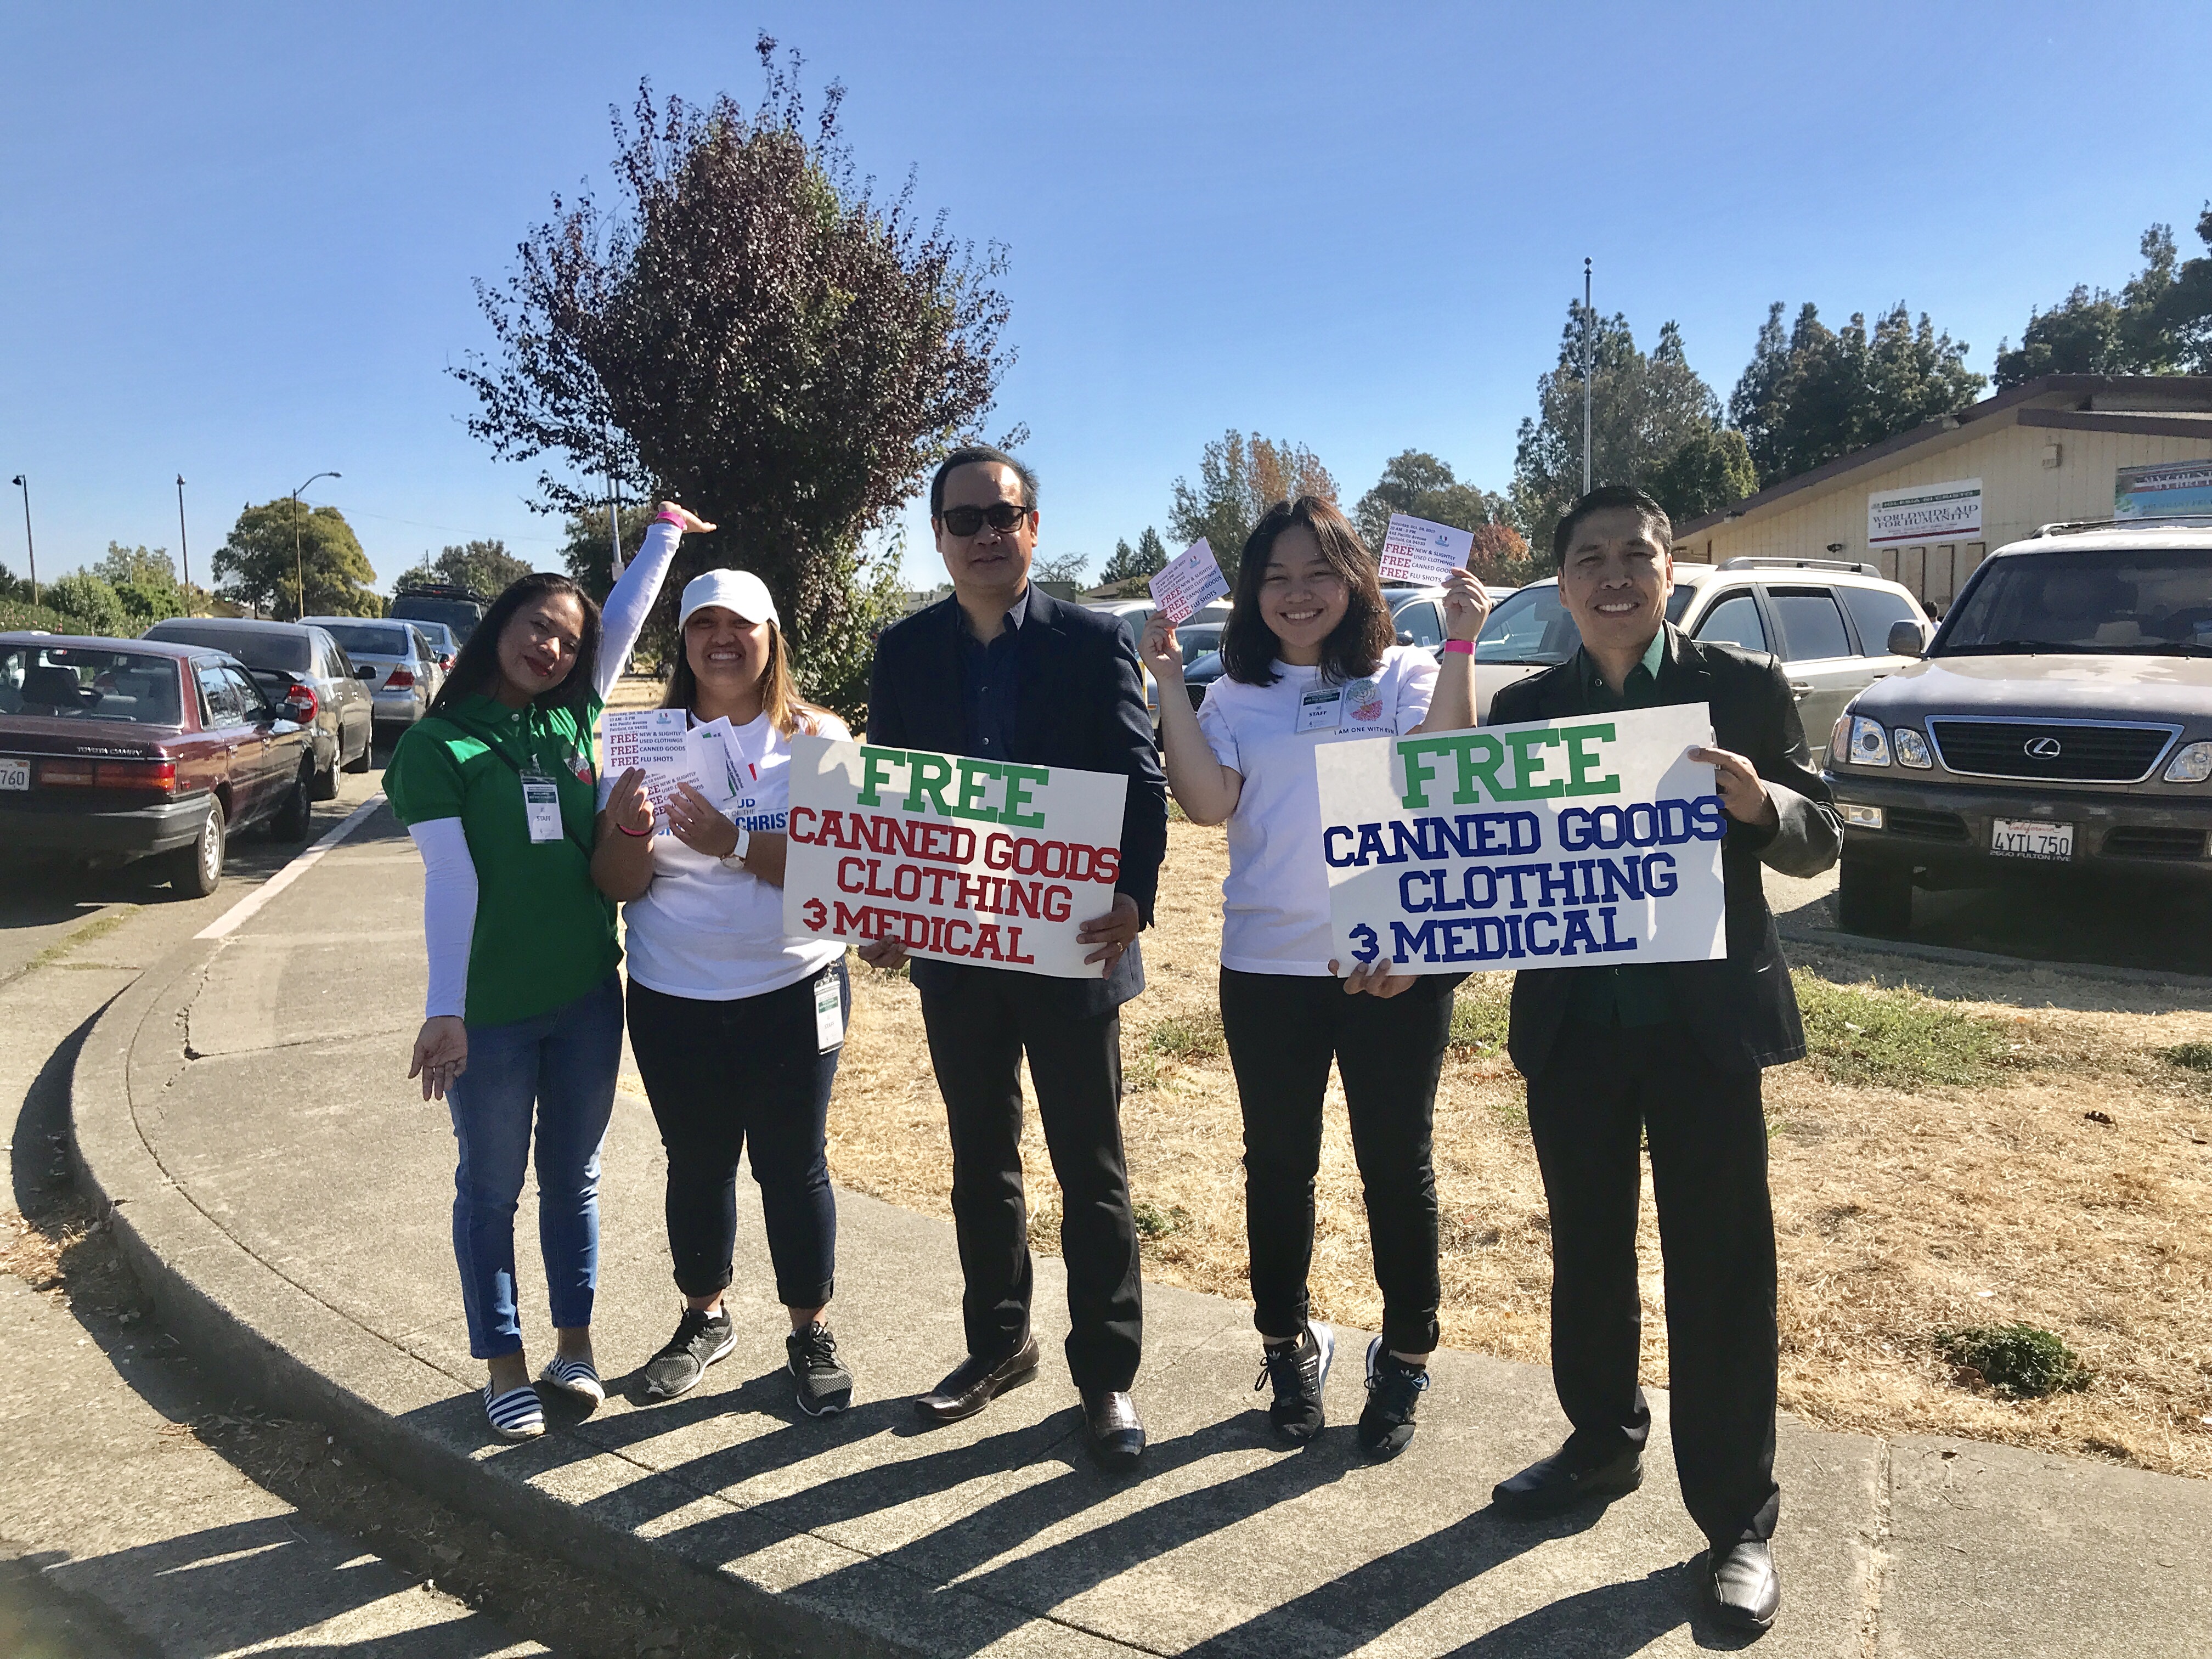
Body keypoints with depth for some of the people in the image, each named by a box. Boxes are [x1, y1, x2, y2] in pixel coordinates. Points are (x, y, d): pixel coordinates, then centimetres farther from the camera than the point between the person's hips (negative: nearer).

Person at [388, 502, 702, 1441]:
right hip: (491, 1011, -4)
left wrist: (664, 535, 24)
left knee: (574, 1177, 15)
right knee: (492, 1188, 11)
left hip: (587, 997, 4)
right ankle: (504, 1365, 24)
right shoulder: (437, 746, -7)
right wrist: (444, 1010, -18)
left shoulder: (574, 719, 5)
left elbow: (625, 620, 16)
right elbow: (450, 884, -14)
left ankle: (574, 1341, 31)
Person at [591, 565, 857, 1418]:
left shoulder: (817, 737, -4)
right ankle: (703, 1319, 36)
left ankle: (810, 1334, 25)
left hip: (792, 991, -2)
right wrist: (629, 830, -21)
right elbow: (617, 886, 0)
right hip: (673, 1000, 2)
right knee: (696, 1164, 15)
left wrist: (733, 842, -26)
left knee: (793, 1166, 7)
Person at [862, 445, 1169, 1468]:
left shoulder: (1095, 642, -4)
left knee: (1090, 1167, 6)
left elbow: (1142, 782, -9)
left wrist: (1132, 894, -25)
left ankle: (1105, 1372, 20)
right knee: (980, 1160, 16)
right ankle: (998, 1343, 34)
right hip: (953, 948, 4)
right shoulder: (905, 651, 5)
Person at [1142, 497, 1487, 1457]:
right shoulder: (1234, 696, 7)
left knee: (1396, 1164, 9)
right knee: (1278, 1164, 13)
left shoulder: (1403, 676, 2)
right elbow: (1208, 803, -9)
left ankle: (1406, 1360, 27)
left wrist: (1460, 646, -19)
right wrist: (1168, 683, -10)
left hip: (1397, 962, -2)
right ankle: (1287, 1346, 31)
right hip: (1268, 965, 2)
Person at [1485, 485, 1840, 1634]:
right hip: (1572, 1022, 3)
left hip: (1707, 1020, -2)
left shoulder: (1745, 687, -2)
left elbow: (1820, 844, -2)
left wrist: (1760, 803, -24)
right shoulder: (1525, 708, 4)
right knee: (1586, 1250, 16)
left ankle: (1737, 1521, 19)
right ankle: (1602, 1443, 37)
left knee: (1719, 1272, 4)